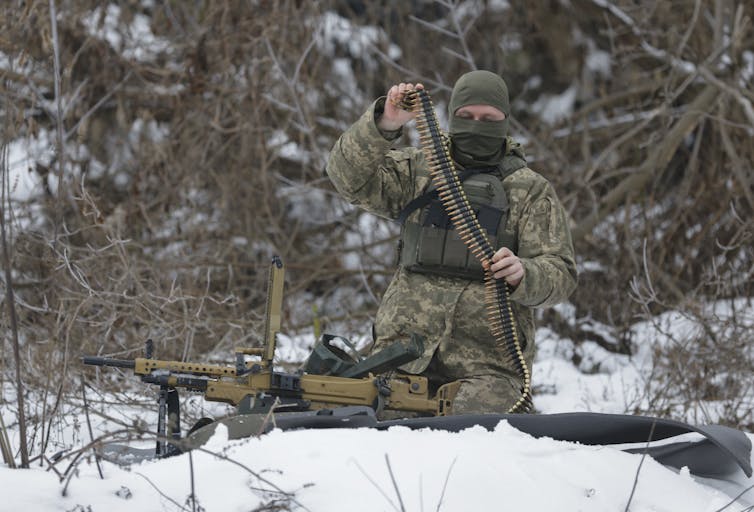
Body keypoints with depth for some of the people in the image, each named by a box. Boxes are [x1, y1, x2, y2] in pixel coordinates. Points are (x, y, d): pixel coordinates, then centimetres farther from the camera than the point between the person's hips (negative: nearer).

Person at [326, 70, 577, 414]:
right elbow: (351, 179, 1)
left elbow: (561, 274, 4)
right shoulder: (417, 170, 16)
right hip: (405, 347, 2)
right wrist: (384, 125, -17)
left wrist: (523, 274, -20)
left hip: (488, 367, -2)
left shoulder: (531, 192, 12)